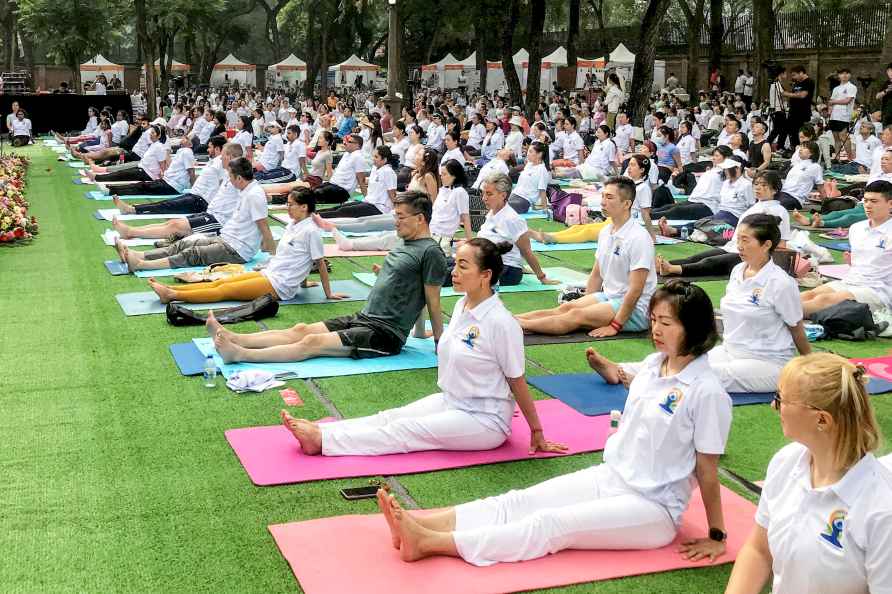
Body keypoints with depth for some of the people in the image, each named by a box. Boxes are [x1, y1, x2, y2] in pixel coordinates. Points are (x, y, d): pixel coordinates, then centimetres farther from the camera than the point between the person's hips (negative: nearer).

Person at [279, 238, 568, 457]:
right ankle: (318, 430, -16)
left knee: (404, 431, -15)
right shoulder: (462, 306, 3)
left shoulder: (501, 322, -22)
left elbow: (517, 381, -15)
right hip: (450, 402, 8)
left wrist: (537, 434, -8)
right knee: (392, 416, -7)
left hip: (485, 422, -8)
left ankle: (322, 440, -21)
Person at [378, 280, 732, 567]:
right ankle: (417, 522, -27)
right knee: (520, 503, -12)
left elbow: (707, 471, -12)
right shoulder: (651, 366, 5)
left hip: (653, 510, -7)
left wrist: (716, 536, -6)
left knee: (550, 524, -24)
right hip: (607, 479, 7)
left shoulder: (706, 392, -17)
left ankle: (429, 543, -36)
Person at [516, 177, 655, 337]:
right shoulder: (605, 232, 8)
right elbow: (596, 275, 16)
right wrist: (585, 303, 8)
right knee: (565, 308, -13)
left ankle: (518, 324, -29)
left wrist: (615, 326, -22)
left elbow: (635, 290, -21)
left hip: (635, 309, -8)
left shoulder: (638, 238, -19)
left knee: (576, 315, -23)